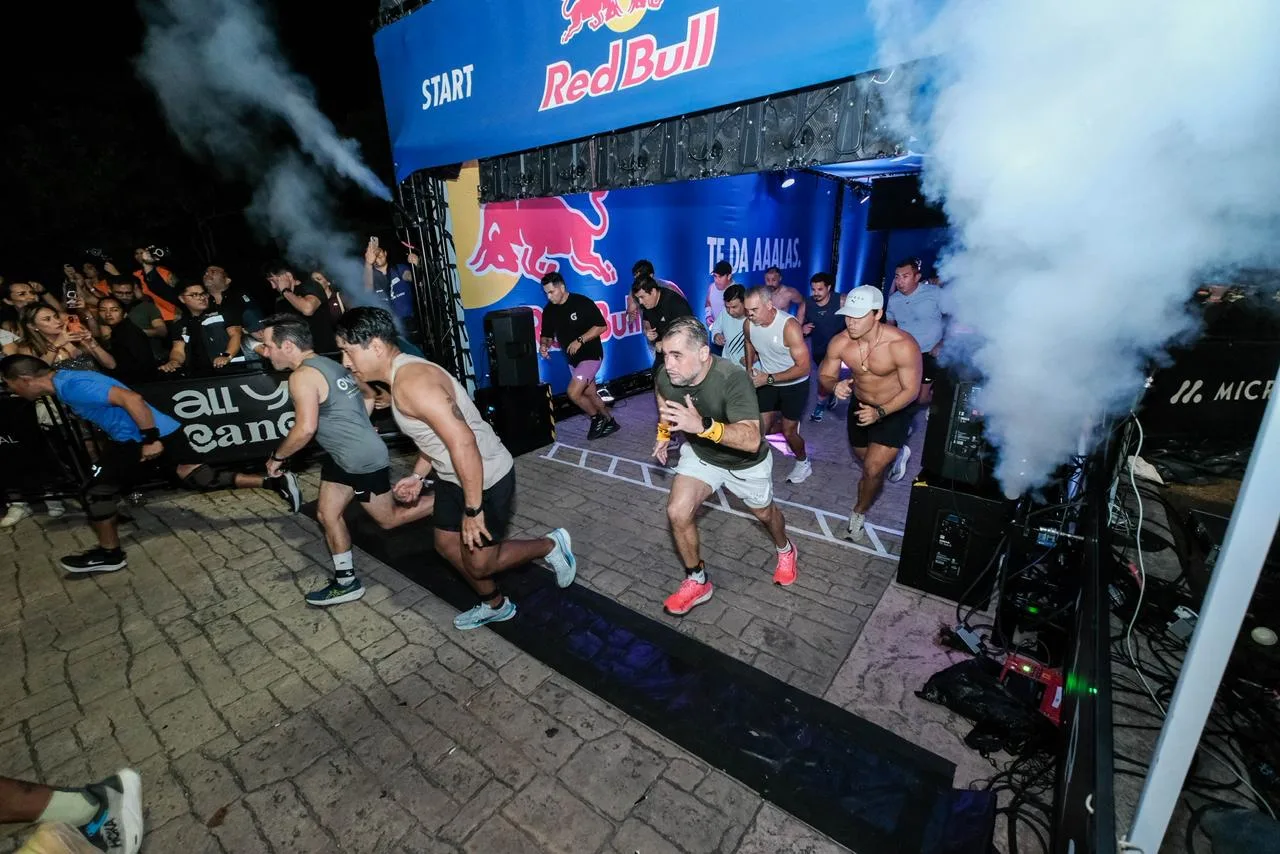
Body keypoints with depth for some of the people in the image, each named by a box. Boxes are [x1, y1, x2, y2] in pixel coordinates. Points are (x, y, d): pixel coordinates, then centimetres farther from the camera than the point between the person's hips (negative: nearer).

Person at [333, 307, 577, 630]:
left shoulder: (411, 381, -27)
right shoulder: (402, 374, 6)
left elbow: (463, 442, -31)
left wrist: (472, 510, -25)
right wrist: (418, 475, 10)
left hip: (487, 478, -10)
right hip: (453, 476, 10)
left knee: (479, 563, 3)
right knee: (447, 546, 21)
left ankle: (550, 546, 24)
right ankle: (495, 605, 42)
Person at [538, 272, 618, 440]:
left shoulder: (582, 302, -17)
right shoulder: (549, 310, 0)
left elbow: (601, 326, -15)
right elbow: (547, 335, 8)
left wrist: (580, 340, -23)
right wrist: (544, 345, -16)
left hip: (591, 355, -7)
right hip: (572, 359, 7)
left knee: (573, 393, -16)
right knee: (590, 394, 14)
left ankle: (597, 418, 8)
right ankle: (609, 421, 32)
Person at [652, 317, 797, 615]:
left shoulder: (732, 379, -40)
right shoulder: (665, 376, -22)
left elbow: (752, 440, -49)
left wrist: (703, 426, -61)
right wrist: (664, 433, -1)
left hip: (745, 461, -3)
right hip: (700, 454, 3)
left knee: (764, 512, 21)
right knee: (678, 512, -14)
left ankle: (785, 550, 57)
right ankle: (697, 582, 11)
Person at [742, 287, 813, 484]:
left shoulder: (789, 326, -31)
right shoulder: (748, 324, -14)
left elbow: (803, 367, -29)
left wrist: (769, 378, -32)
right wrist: (749, 368, 2)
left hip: (794, 384, -5)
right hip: (767, 381, 5)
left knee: (788, 432, 2)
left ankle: (803, 463, 33)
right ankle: (789, 425, 35)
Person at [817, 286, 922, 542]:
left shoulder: (902, 345, -32)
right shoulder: (839, 343, -22)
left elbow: (911, 389, -21)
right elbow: (824, 376, -7)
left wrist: (880, 412, -35)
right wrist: (834, 386, -31)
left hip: (894, 409, -4)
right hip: (861, 405, 4)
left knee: (873, 469, -13)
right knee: (865, 458, 25)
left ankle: (859, 513, 15)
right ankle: (893, 452, 62)